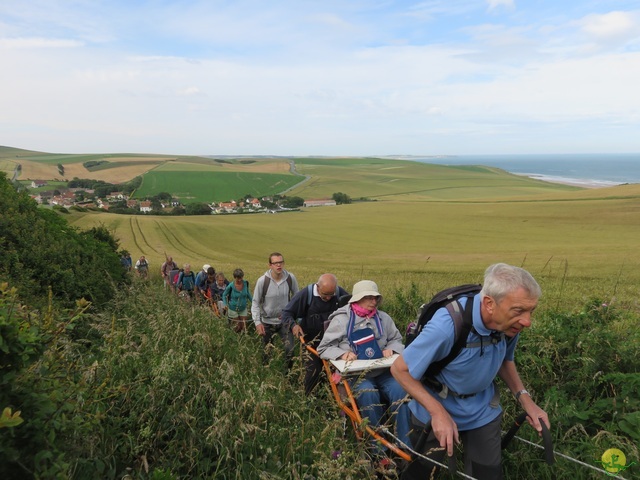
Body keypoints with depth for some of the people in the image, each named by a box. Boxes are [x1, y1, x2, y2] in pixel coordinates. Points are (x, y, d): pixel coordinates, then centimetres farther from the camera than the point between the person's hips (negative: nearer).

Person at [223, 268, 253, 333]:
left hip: (243, 309, 3)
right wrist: (225, 304, -18)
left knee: (244, 326, 6)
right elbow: (224, 295, -4)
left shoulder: (245, 283, -12)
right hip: (233, 309, -3)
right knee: (237, 327, 7)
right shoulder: (231, 286, -21)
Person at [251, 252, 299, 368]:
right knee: (266, 351, 15)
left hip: (285, 321, 1)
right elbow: (255, 303, -8)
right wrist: (257, 322, -16)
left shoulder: (291, 278, -13)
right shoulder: (262, 281, -18)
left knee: (290, 349, -7)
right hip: (268, 322, -1)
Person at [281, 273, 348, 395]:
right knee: (313, 370, 1)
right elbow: (286, 313, -12)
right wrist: (293, 325, -32)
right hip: (313, 342, -3)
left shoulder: (340, 292, -10)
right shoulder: (306, 294, -18)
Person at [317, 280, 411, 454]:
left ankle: (406, 445, -13)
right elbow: (324, 348, 0)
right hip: (354, 373, -3)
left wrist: (391, 349, -5)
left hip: (382, 371, 3)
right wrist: (342, 353, -20)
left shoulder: (383, 318, 9)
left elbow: (397, 340, 19)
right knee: (368, 393, -34)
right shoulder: (341, 320, -2)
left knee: (400, 390, -27)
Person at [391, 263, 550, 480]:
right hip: (435, 408, -3)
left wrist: (524, 397, -9)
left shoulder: (509, 323, -20)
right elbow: (400, 369, -25)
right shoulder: (447, 326, -38)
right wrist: (437, 412, -29)